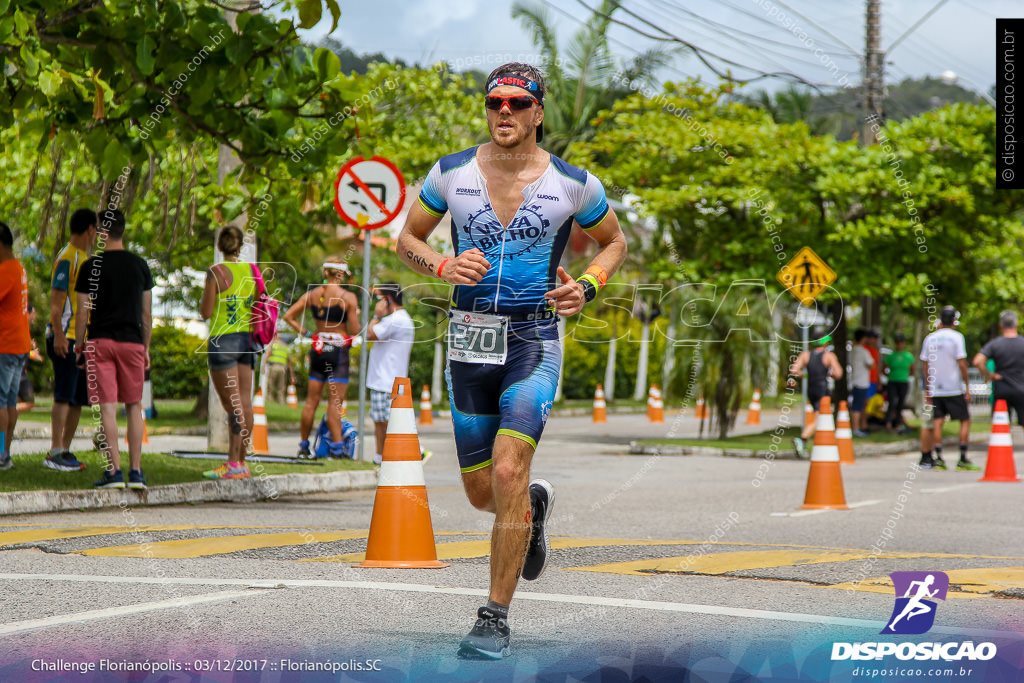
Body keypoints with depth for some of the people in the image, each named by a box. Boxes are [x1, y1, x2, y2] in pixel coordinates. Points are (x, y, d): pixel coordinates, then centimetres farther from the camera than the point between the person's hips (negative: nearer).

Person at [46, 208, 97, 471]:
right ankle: (55, 452, -11)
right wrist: (58, 335, -24)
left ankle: (65, 450, 12)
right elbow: (56, 297, -17)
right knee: (64, 395, -11)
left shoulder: (83, 257, 19)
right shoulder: (67, 257, -10)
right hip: (65, 338, -9)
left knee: (78, 398, 8)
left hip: (82, 339, 9)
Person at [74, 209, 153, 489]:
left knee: (107, 407, -3)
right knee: (134, 406, 10)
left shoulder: (91, 266, -3)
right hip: (132, 341, 2)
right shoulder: (140, 265, 5)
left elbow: (82, 313, -3)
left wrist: (79, 347, 7)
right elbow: (147, 313, 8)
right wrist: (146, 348, 17)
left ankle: (114, 471, -8)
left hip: (100, 341, -2)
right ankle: (136, 471, 7)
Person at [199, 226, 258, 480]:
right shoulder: (252, 270, 7)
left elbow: (206, 313, -9)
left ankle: (233, 465, -11)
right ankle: (242, 461, 12)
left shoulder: (216, 272, -10)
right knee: (245, 403, 7)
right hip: (247, 339, 6)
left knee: (233, 405, -9)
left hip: (223, 341, -6)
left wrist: (204, 297, 9)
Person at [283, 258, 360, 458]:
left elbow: (288, 316, 6)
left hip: (318, 349, 5)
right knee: (335, 402, -6)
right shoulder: (348, 297, -9)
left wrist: (307, 334, 9)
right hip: (339, 350, -5)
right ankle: (337, 447, -10)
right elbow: (355, 332, -10)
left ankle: (304, 445, 16)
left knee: (312, 401, 10)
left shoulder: (312, 294, 5)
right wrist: (356, 314, 8)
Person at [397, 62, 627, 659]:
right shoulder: (451, 173, 0)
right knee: (482, 493, 8)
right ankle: (534, 503, 46)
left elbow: (615, 242, 13)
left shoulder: (572, 184, -3)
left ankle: (496, 618, -7)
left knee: (507, 475, -19)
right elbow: (409, 237, 12)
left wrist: (586, 288, -5)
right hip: (470, 340, 3)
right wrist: (442, 265, -9)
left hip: (533, 340, -3)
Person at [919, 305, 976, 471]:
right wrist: (967, 386, -4)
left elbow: (925, 365, 10)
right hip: (954, 389, -4)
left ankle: (939, 459, 0)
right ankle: (963, 460, 1)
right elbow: (962, 364, -11)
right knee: (965, 420, 5)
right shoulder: (956, 337, -7)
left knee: (938, 422, 4)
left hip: (935, 389, 4)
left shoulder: (930, 338, 7)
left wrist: (927, 389, 17)